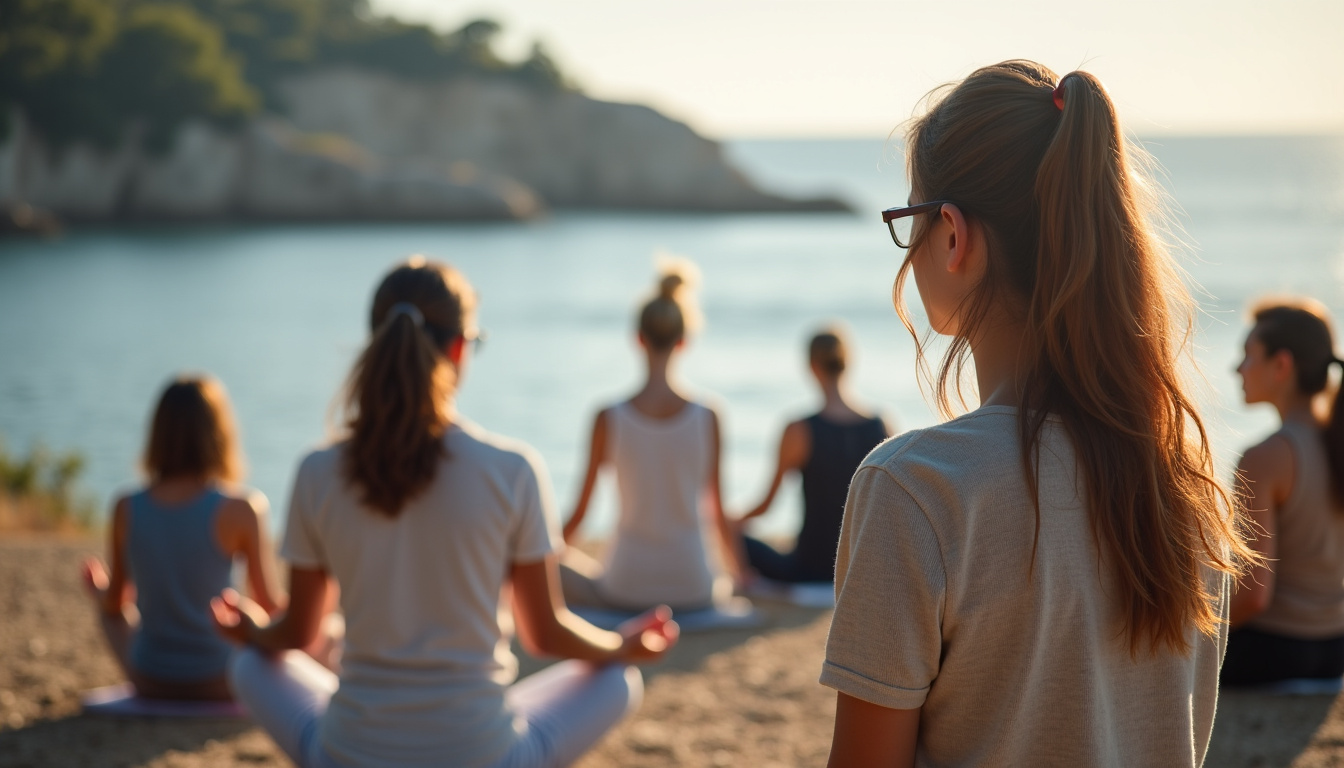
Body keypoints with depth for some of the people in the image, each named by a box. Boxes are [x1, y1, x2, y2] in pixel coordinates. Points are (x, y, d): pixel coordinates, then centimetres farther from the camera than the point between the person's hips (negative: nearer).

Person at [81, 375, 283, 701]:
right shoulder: (239, 509, -19)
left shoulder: (125, 510, -10)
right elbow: (269, 606, -9)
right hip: (220, 683, -3)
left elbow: (115, 605, 5)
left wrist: (100, 593, 29)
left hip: (149, 683, 4)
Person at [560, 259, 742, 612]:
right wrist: (736, 572, 21)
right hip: (692, 589, 3)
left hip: (625, 587, -2)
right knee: (725, 584, 39)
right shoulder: (707, 417, -7)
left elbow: (580, 513, -1)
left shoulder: (609, 419, -9)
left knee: (559, 566, 27)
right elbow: (717, 510, 3)